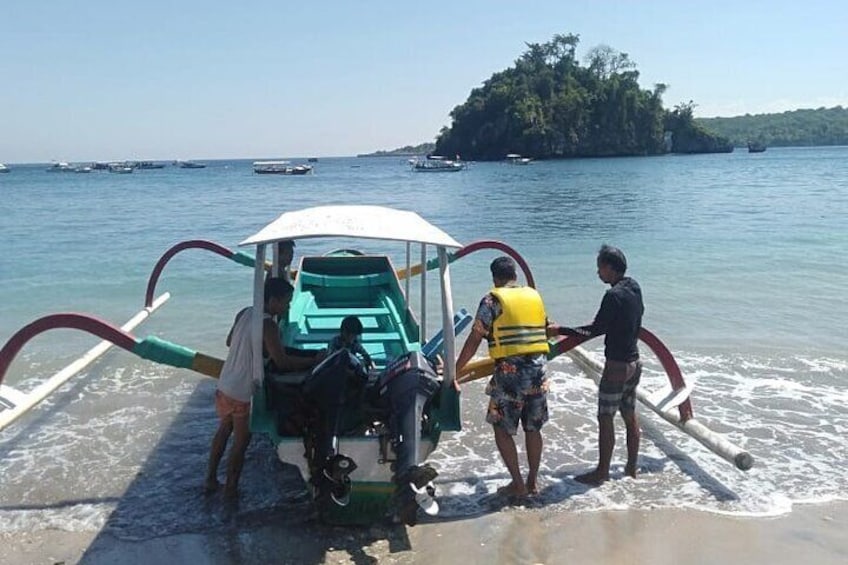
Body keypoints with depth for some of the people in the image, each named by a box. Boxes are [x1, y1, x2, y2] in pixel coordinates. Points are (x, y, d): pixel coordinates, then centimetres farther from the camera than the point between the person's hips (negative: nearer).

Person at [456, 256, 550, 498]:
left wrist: (455, 370, -3)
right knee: (533, 428, 16)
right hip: (538, 369, 6)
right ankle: (533, 481, 24)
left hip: (510, 371, -5)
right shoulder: (534, 296, 12)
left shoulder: (493, 300, -4)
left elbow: (474, 340, -8)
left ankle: (518, 484, 9)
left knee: (502, 429, 8)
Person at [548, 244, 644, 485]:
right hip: (634, 362, 9)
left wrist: (560, 330, -15)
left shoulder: (613, 295, -20)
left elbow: (595, 330, -19)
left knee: (605, 418, 0)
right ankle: (631, 467, 26)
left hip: (617, 366, -9)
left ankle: (602, 472, 7)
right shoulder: (634, 289, 5)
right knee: (630, 416, 16)